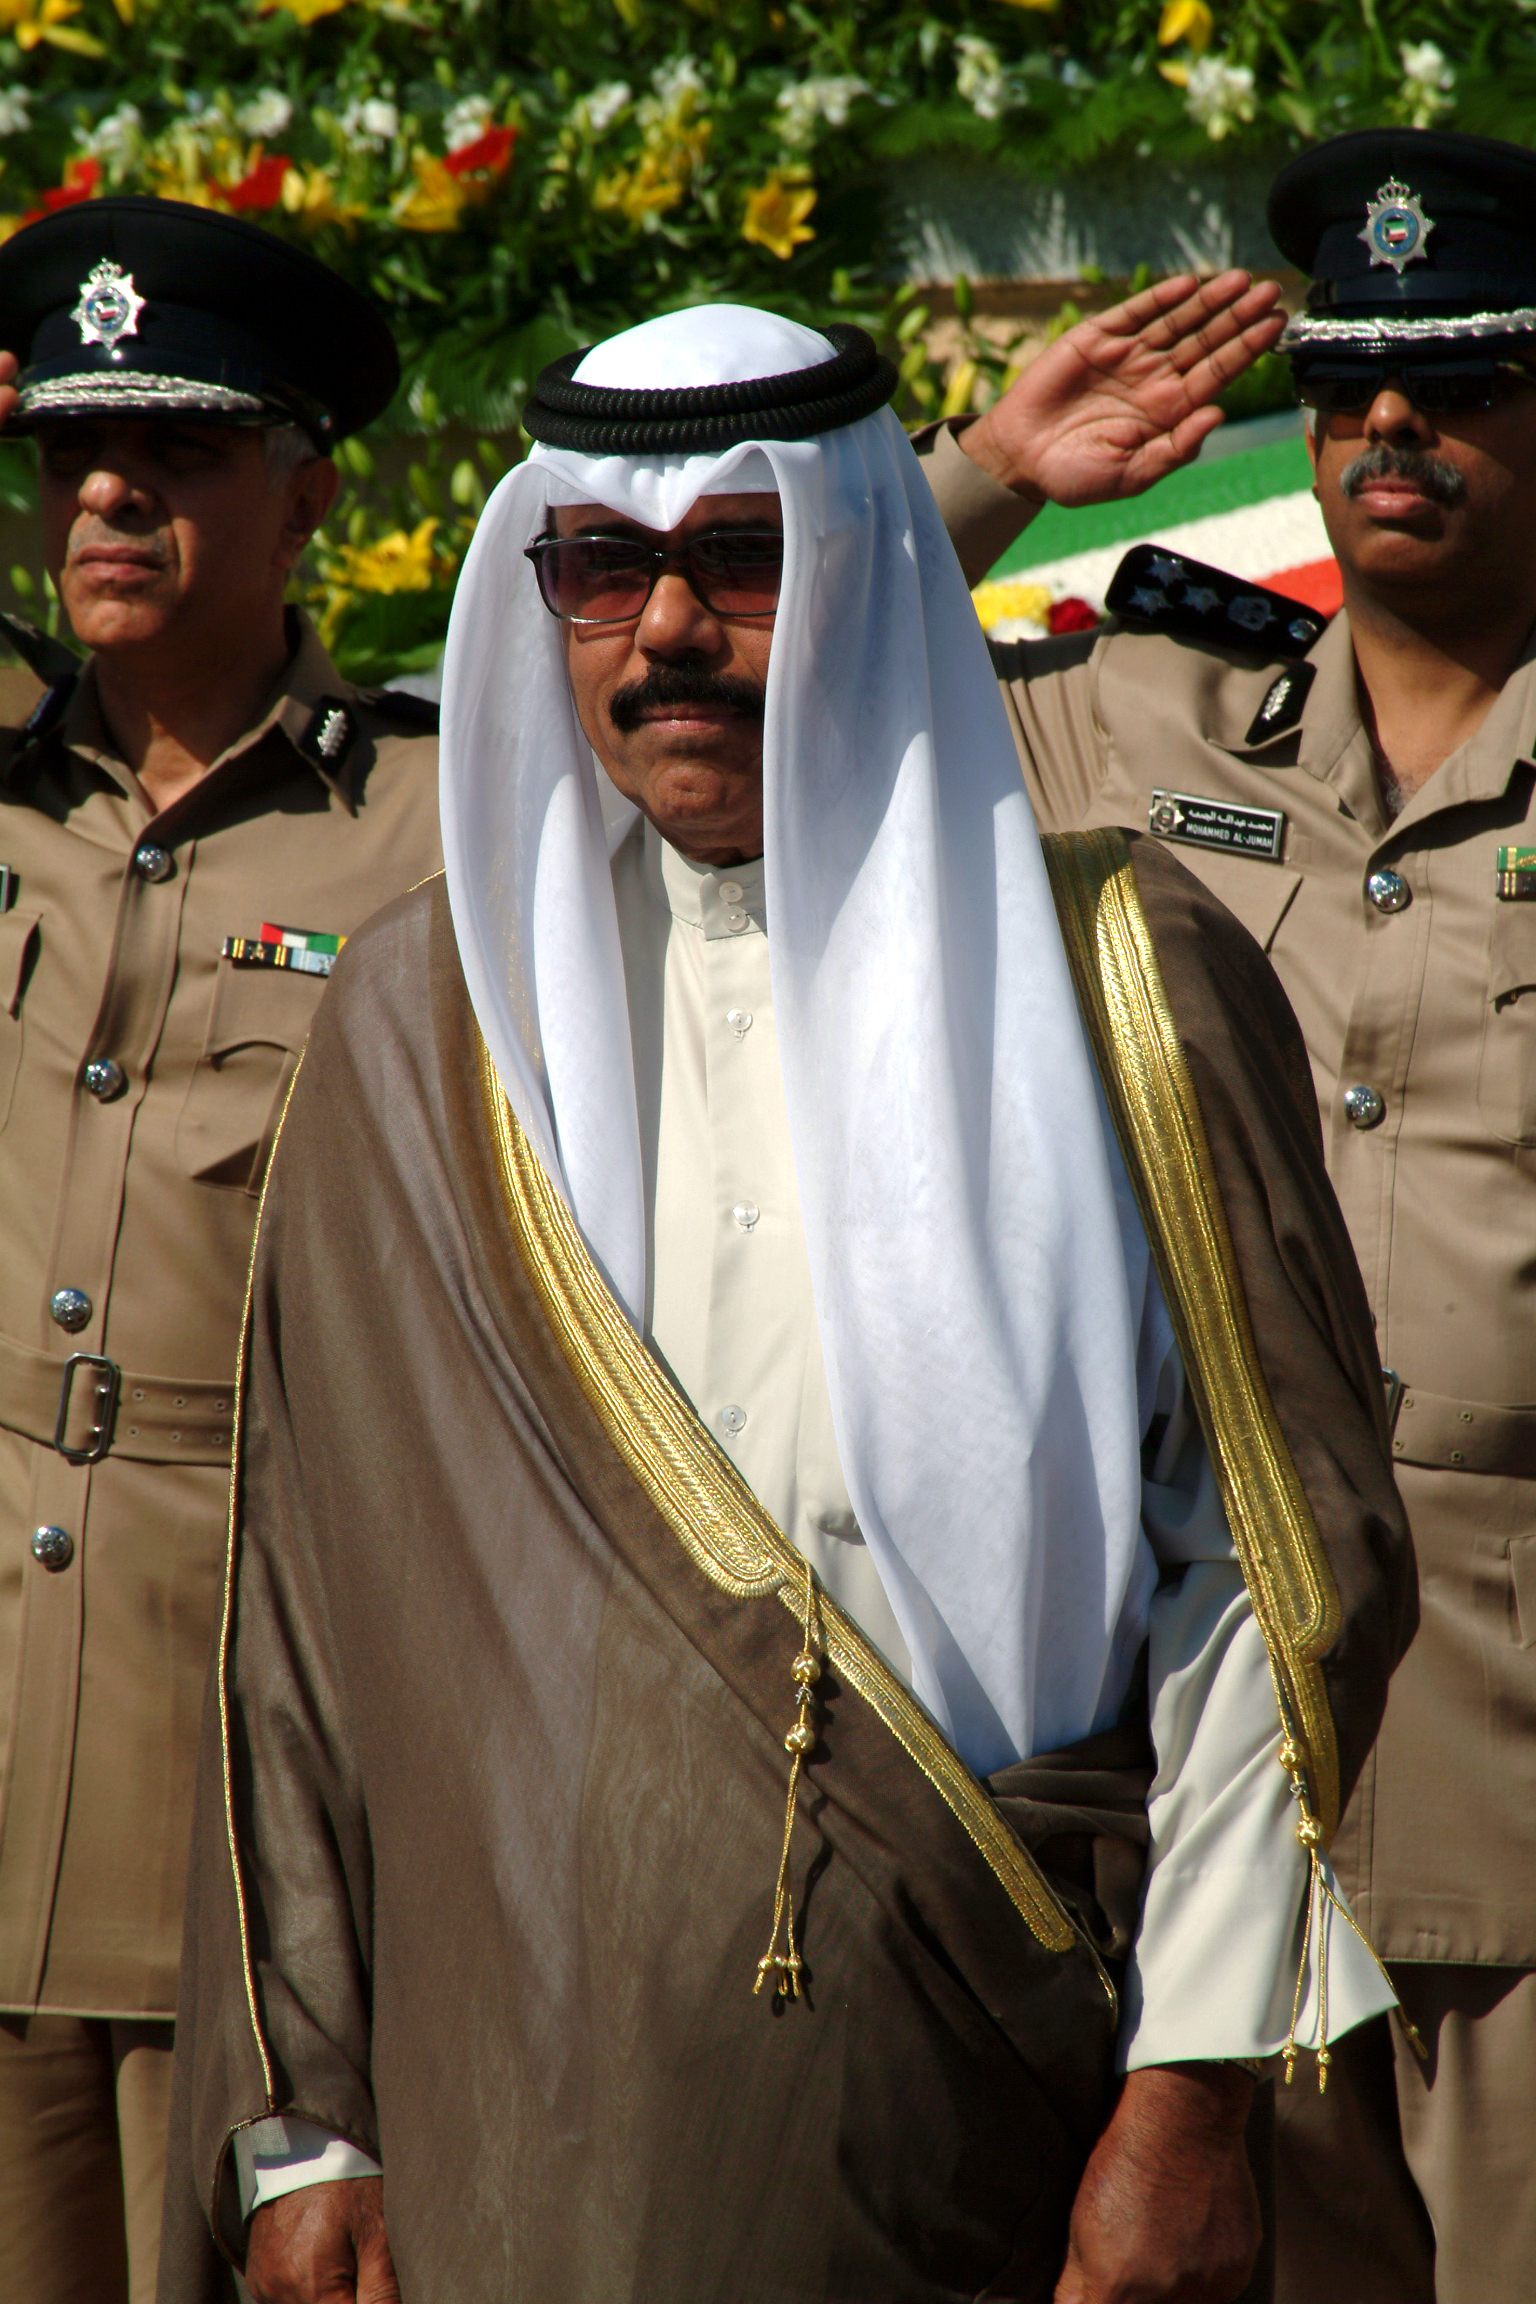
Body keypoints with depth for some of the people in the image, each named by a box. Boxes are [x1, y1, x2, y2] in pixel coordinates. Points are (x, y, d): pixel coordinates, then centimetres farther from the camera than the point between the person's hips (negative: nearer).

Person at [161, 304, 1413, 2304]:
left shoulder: (1122, 977, 2)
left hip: (1002, 2083, -1)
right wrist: (297, 2126, 2)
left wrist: (1197, 2087, -8)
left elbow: (1277, 1555, -1)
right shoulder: (426, 1022, 9)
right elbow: (301, 1601, 7)